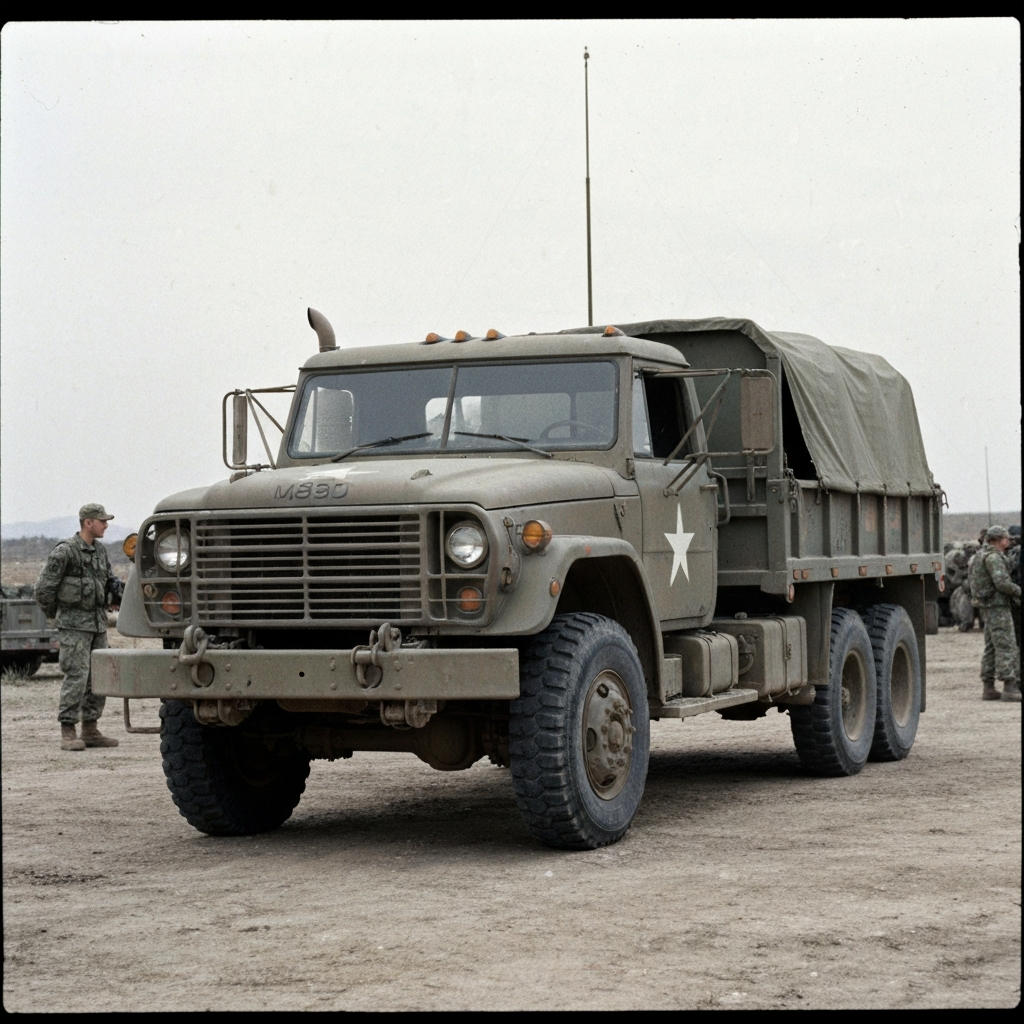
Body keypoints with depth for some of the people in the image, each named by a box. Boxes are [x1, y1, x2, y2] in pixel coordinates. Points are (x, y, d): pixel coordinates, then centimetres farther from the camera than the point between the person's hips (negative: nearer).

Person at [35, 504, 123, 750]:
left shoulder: (100, 550, 11)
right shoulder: (65, 552, -13)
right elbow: (44, 588, -10)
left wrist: (113, 583, 4)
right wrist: (54, 612, 2)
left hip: (98, 622, 8)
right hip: (75, 624, -8)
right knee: (76, 676, -11)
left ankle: (90, 730, 16)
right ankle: (68, 733, -7)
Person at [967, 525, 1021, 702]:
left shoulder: (981, 556, 17)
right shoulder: (993, 557, -14)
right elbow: (1002, 583, -23)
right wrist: (1018, 591, -10)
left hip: (990, 608, 10)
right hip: (999, 607, -10)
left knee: (991, 647, 12)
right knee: (1007, 647, -11)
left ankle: (988, 688, 13)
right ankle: (1010, 687, -14)